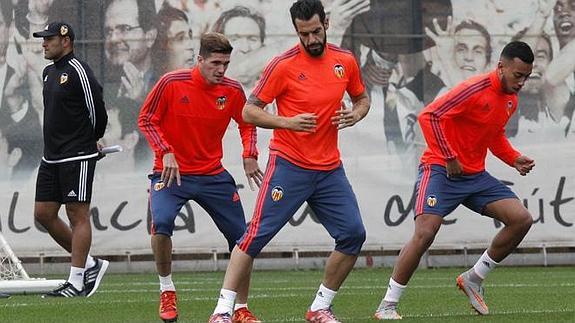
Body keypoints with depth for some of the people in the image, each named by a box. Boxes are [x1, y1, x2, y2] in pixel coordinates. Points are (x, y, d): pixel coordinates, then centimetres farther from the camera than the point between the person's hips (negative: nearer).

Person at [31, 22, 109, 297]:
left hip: (77, 157, -10)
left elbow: (97, 110, -11)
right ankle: (90, 264, 17)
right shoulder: (49, 72, 15)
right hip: (51, 157, 10)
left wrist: (91, 141, 5)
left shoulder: (78, 71, -12)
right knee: (43, 214, 7)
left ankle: (77, 282, -5)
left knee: (78, 215, -6)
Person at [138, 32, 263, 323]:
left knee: (241, 236, -1)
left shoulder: (232, 91, -4)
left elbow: (247, 124, 12)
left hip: (213, 175, 3)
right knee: (161, 222, -29)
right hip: (171, 172, -3)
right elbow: (146, 120, -6)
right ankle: (167, 291, -6)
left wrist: (249, 156, -5)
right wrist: (165, 152, -19)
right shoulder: (171, 83, -14)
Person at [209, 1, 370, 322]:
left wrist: (355, 115, -2)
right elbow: (249, 112, -7)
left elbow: (362, 98, 21)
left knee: (353, 234, -2)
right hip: (288, 166, -4)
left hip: (330, 169, 5)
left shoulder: (345, 61, 4)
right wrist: (288, 122, -22)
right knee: (257, 236, -9)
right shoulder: (284, 65, -9)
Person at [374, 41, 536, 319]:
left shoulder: (511, 99, 8)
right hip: (440, 170, -8)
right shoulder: (475, 89, -19)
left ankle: (474, 279, 9)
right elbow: (429, 116, -22)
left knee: (521, 219, -5)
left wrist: (514, 159, 7)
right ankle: (387, 306, -11)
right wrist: (449, 158, -22)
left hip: (476, 175, 8)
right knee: (425, 233, -21)